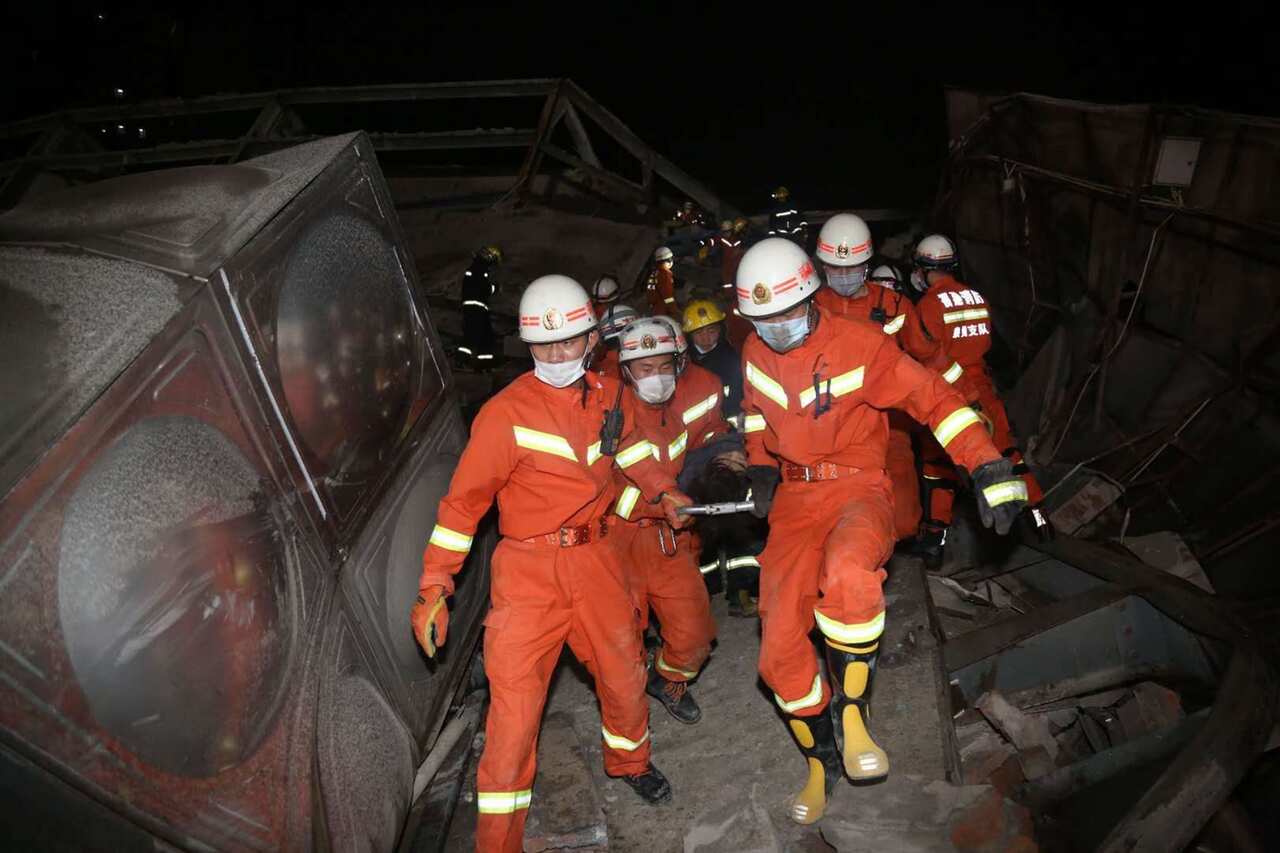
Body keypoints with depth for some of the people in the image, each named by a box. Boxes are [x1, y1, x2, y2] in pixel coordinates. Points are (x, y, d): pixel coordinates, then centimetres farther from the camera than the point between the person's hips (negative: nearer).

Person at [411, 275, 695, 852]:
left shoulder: (606, 394, 3)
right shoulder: (506, 414, -15)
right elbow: (463, 502, -12)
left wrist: (660, 491, 16)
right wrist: (432, 588, -14)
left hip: (595, 556, 6)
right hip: (530, 567, -5)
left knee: (624, 671, 19)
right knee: (515, 700, -6)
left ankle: (629, 761, 51)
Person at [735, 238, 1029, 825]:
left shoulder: (859, 346, -13)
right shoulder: (755, 353, 3)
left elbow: (935, 398, -14)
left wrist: (989, 469, -22)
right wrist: (761, 466, 16)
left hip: (859, 489, -5)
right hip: (795, 498, 5)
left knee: (846, 572, -41)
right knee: (779, 650, -3)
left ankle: (852, 714, -17)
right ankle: (821, 763, 22)